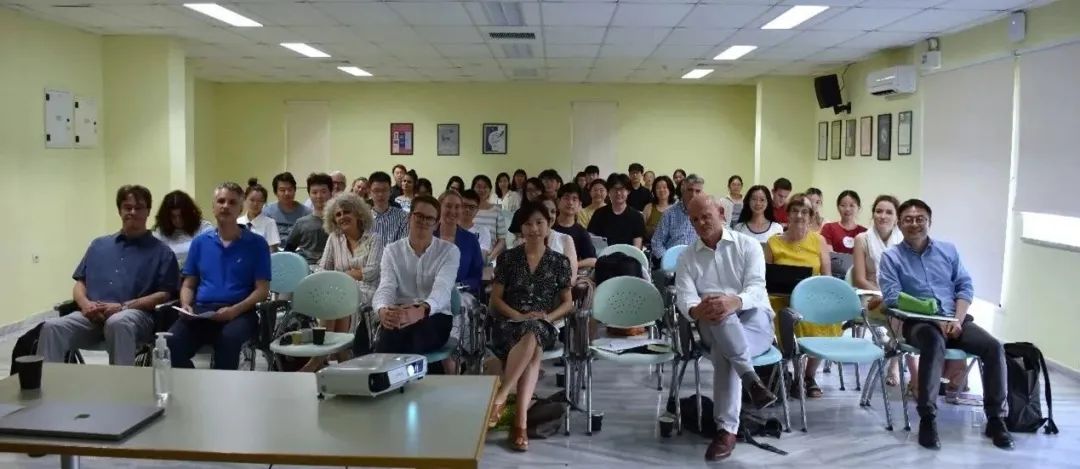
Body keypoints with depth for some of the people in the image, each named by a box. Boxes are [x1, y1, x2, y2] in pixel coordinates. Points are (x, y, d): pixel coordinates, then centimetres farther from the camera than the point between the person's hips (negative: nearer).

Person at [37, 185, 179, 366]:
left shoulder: (161, 251, 12)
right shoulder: (98, 245, 27)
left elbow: (165, 294, 2)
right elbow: (80, 283, 23)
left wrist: (123, 306, -11)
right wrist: (85, 303, -2)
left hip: (136, 314, -4)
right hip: (93, 315, 4)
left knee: (117, 323, -40)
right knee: (52, 327, -27)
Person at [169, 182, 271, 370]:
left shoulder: (257, 244, 6)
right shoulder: (200, 242, 18)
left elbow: (262, 289, 1)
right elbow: (188, 285, 19)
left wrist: (234, 310, -15)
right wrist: (186, 305, -3)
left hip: (239, 311, -3)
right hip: (201, 310, 3)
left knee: (229, 337, -38)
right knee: (171, 342, -27)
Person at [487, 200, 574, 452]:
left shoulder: (560, 262, 10)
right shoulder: (508, 258, 8)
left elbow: (567, 302, 12)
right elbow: (495, 298, 6)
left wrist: (549, 317, -8)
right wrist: (519, 316, -11)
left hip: (544, 327, 1)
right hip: (509, 324, -1)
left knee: (533, 333, -39)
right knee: (533, 349, -37)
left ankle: (499, 397, -40)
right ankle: (521, 420, -41)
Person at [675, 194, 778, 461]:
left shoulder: (748, 245, 4)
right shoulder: (686, 257, 10)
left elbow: (756, 288, -12)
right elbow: (684, 297, -7)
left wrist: (734, 302, -37)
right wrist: (696, 310, -34)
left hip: (755, 319, -1)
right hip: (714, 326, 2)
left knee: (723, 350, -36)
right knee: (717, 313, -37)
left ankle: (727, 429, -35)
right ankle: (751, 378, -39)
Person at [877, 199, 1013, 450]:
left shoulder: (948, 250, 15)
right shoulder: (891, 257, 3)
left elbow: (965, 287, 11)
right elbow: (893, 298, -8)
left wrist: (957, 319, -8)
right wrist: (936, 318, -16)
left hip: (954, 320, 4)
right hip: (919, 322, -4)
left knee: (994, 347, -21)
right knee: (935, 342, -37)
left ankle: (995, 418, -9)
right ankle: (927, 418, -32)